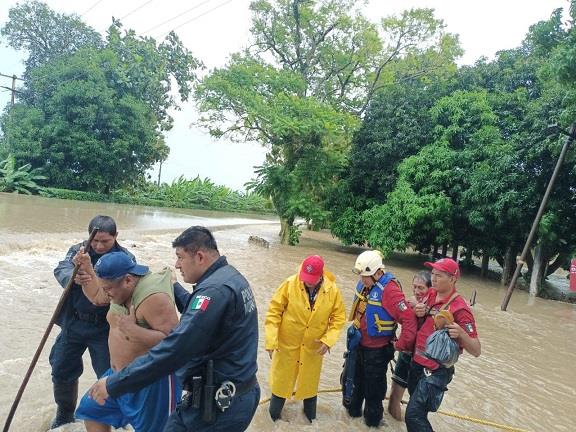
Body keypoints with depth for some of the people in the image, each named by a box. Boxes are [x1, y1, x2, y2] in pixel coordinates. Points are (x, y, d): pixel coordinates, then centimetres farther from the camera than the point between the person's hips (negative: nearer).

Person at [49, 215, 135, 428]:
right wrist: (73, 277, -43)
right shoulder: (78, 250, -2)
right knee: (61, 372, 18)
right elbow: (61, 269, -20)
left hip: (104, 328, -3)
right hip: (74, 323, 4)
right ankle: (64, 415, 44)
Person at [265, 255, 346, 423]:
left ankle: (310, 415, 48)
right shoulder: (290, 284, -20)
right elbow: (274, 312, -15)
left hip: (314, 347, 2)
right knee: (281, 381, 17)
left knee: (310, 383, 22)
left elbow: (339, 317, -3)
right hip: (287, 344, -1)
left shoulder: (332, 290, -14)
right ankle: (273, 416, 41)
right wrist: (271, 341, -18)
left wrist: (328, 340, -14)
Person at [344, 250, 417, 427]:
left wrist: (402, 345, -23)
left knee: (373, 386, 13)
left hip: (376, 350, -7)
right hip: (358, 344, 7)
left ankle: (372, 420, 37)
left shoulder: (389, 290, -28)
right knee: (354, 379, 25)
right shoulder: (364, 283, -4)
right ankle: (353, 409, 48)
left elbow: (409, 319, -31)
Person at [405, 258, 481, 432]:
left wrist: (461, 334, -40)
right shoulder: (431, 294, -1)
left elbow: (476, 351, -20)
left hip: (436, 371, -7)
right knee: (419, 410, 25)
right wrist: (418, 312, -8)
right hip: (416, 364, 7)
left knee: (414, 415, -9)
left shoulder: (459, 308, -21)